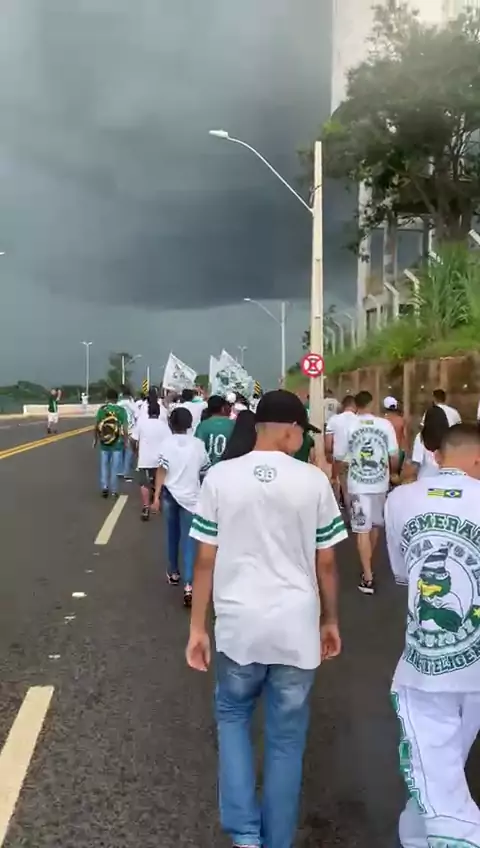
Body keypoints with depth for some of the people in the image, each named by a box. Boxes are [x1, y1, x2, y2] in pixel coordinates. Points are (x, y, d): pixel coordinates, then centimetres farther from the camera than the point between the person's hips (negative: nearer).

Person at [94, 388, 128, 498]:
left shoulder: (102, 409, -3)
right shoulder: (121, 410, -8)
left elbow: (96, 426, 0)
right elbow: (125, 428, -9)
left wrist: (96, 439, 13)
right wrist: (125, 441, 2)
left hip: (104, 443, 1)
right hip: (117, 444, -1)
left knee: (104, 466, 15)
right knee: (115, 468, 8)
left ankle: (104, 487, 8)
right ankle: (113, 491, 12)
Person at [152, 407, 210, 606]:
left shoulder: (167, 443, -5)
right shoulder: (198, 444, -1)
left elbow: (161, 471, -11)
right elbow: (205, 470, 8)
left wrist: (156, 496, -10)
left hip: (170, 494, 1)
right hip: (190, 496, -1)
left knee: (172, 535, 21)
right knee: (188, 540, -2)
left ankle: (173, 573, 35)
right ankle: (188, 584, -15)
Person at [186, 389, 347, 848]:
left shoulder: (220, 477, -5)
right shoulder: (313, 480, -6)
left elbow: (206, 560, -3)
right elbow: (325, 563, 1)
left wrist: (197, 627, 6)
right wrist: (330, 620, 15)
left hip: (238, 625, 0)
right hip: (297, 628, 0)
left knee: (232, 715, 25)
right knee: (286, 737, 16)